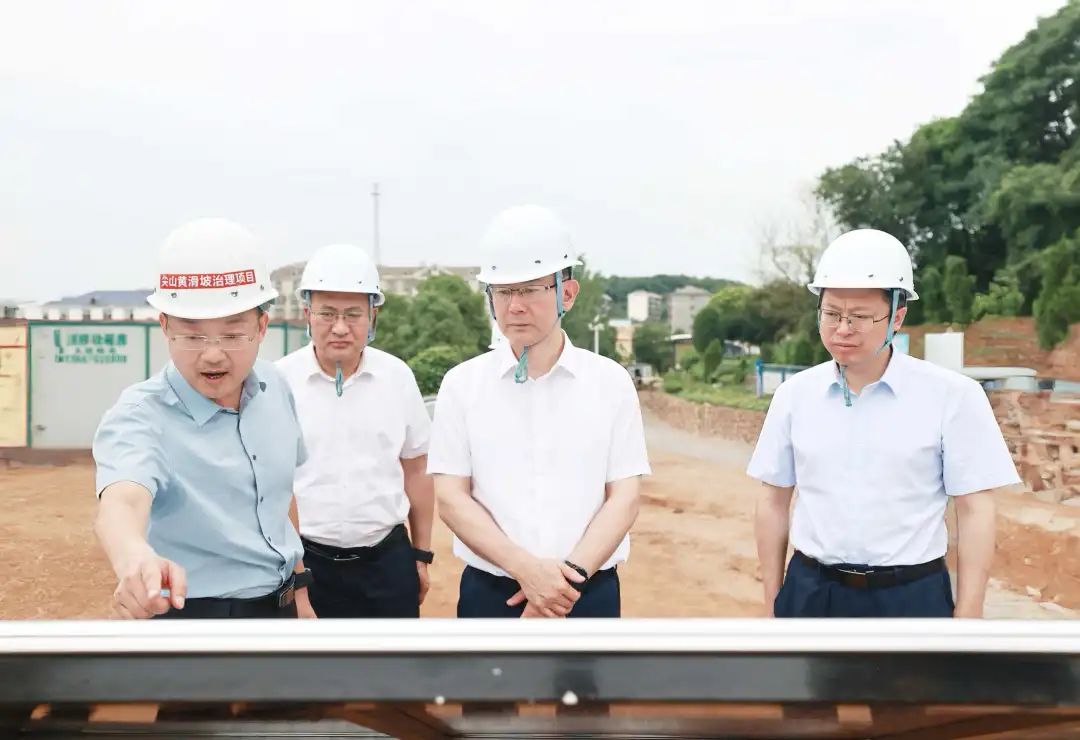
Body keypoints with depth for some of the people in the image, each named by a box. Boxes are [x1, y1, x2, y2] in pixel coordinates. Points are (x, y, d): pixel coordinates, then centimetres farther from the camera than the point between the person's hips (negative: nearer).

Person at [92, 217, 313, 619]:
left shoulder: (274, 387, -4)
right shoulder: (140, 416, -21)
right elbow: (121, 500, -40)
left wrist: (298, 581, 15)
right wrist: (134, 558, -60)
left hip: (279, 604, 5)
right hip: (194, 613, -5)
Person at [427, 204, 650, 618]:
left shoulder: (611, 382, 1)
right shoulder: (462, 384, 1)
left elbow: (624, 498, -2)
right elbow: (451, 498, -4)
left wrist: (571, 574, -15)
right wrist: (526, 569, -16)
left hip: (589, 594, 0)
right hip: (489, 593, 0)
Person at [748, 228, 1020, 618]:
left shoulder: (952, 395, -8)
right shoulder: (794, 394, 2)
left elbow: (974, 511, -5)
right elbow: (774, 502, 7)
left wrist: (967, 617, -7)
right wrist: (773, 602, 8)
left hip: (911, 599, -2)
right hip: (810, 594, 3)